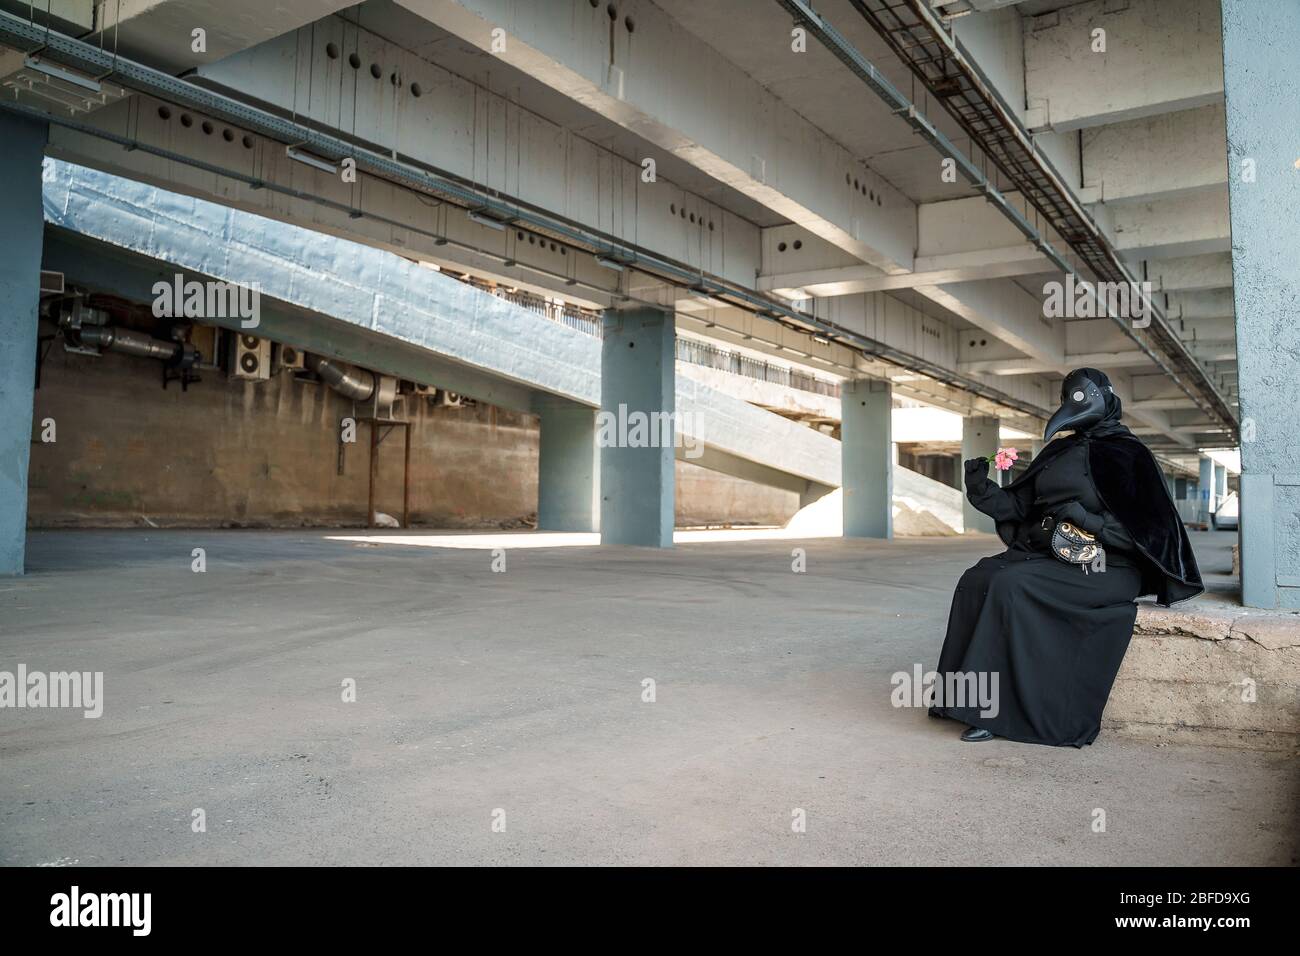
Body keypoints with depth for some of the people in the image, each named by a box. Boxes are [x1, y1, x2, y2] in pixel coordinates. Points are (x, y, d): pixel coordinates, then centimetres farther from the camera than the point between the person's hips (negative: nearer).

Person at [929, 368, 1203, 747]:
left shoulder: (1124, 453, -2)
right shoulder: (1059, 451, 18)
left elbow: (1146, 526, -9)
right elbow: (1020, 505, 13)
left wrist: (1086, 519, -21)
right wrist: (984, 491, -5)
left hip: (1104, 568, -7)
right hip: (1047, 553, 7)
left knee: (1011, 585, -29)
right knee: (978, 578, -18)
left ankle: (1001, 708, -21)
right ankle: (973, 696, -19)